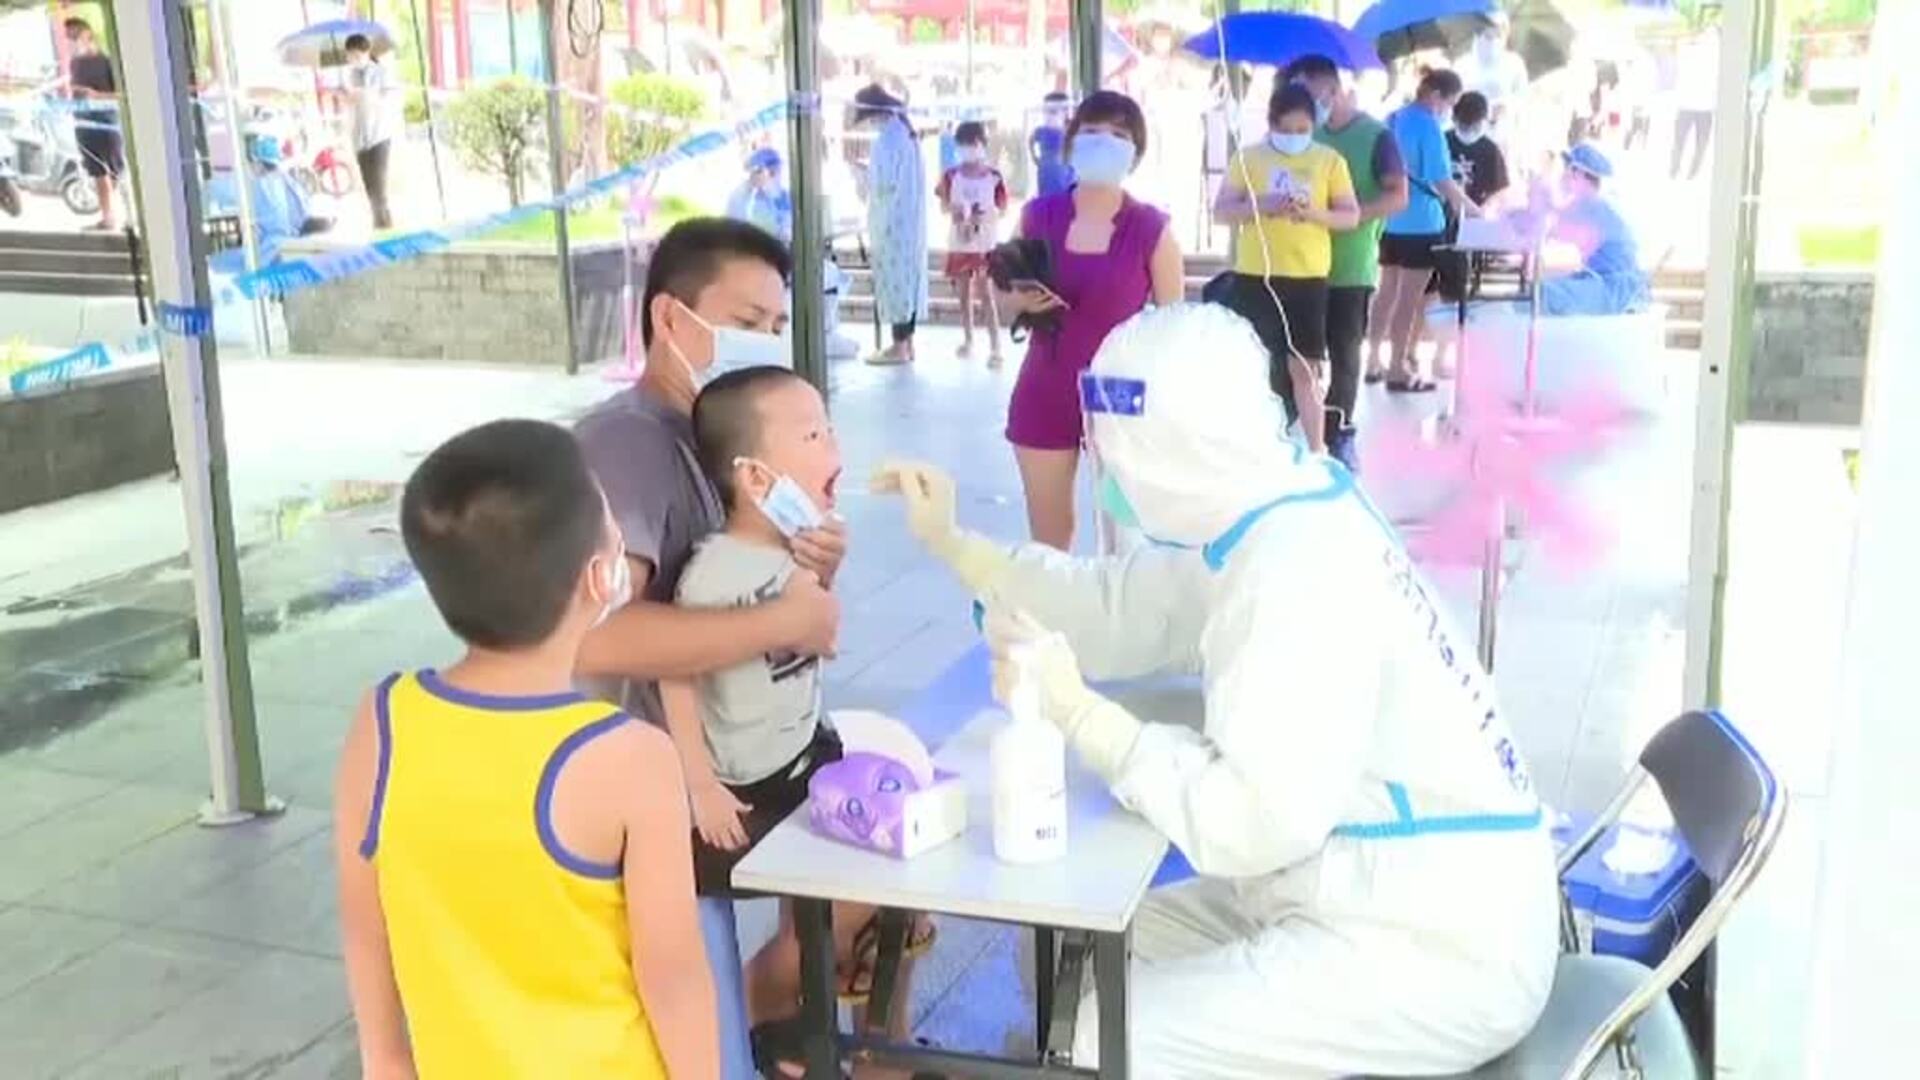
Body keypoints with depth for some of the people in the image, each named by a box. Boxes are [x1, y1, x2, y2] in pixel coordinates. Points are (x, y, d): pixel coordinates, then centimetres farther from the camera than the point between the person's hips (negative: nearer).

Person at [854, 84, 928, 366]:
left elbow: (885, 183, -20)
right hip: (910, 220, 9)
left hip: (893, 223, -9)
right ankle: (907, 342, 16)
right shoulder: (906, 134, 12)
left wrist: (863, 176, -4)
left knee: (894, 280, -5)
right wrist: (871, 173, 15)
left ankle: (899, 347, -3)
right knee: (908, 278, 11)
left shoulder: (886, 139, -17)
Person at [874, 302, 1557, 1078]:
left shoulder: (1299, 576, -26)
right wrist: (950, 544, 13)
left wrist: (1076, 712, -23)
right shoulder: (1271, 520, 2)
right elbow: (1116, 613, 10)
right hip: (1372, 902, 9)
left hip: (1436, 950, -9)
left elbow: (1255, 824, -28)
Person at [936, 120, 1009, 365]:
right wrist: (953, 209, -17)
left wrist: (984, 216, -19)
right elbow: (944, 207, 6)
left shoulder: (994, 177, -4)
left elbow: (1002, 210, -1)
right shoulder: (951, 176, 2)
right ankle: (968, 340, 27)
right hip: (959, 243, 3)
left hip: (986, 244, -3)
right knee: (964, 294, 12)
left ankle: (995, 348, -11)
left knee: (986, 294, -8)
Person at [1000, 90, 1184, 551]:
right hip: (1044, 394, 3)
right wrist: (1024, 301, -11)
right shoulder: (1037, 216, -1)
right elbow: (1008, 296, 13)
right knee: (1046, 540, 13)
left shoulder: (1153, 229, -8)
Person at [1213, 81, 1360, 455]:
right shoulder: (1248, 157, 2)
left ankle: (1315, 451, 7)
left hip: (1307, 277, 0)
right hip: (1253, 275, 1)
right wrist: (1261, 205, -17)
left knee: (1304, 368, 1)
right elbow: (1221, 211, 0)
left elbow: (1351, 215, 3)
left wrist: (1313, 212, -16)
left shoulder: (1330, 160, 3)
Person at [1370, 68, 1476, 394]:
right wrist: (1473, 209, -6)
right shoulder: (1429, 126, -14)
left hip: (1391, 219, 8)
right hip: (1421, 223, -8)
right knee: (1410, 297, -2)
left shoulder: (1394, 119, 10)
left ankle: (1376, 361, 18)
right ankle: (1398, 370, 1)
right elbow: (1442, 181, -17)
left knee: (1388, 292, 13)